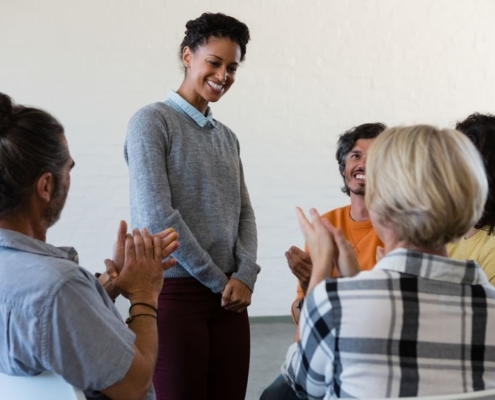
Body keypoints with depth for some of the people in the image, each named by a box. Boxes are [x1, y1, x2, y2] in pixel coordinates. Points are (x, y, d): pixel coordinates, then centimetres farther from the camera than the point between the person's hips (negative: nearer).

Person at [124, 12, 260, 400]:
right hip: (175, 292, -6)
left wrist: (245, 276, -6)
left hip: (230, 296, 6)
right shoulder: (152, 121, -5)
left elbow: (244, 214, 12)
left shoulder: (227, 137, 15)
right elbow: (156, 216, -14)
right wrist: (219, 280, -8)